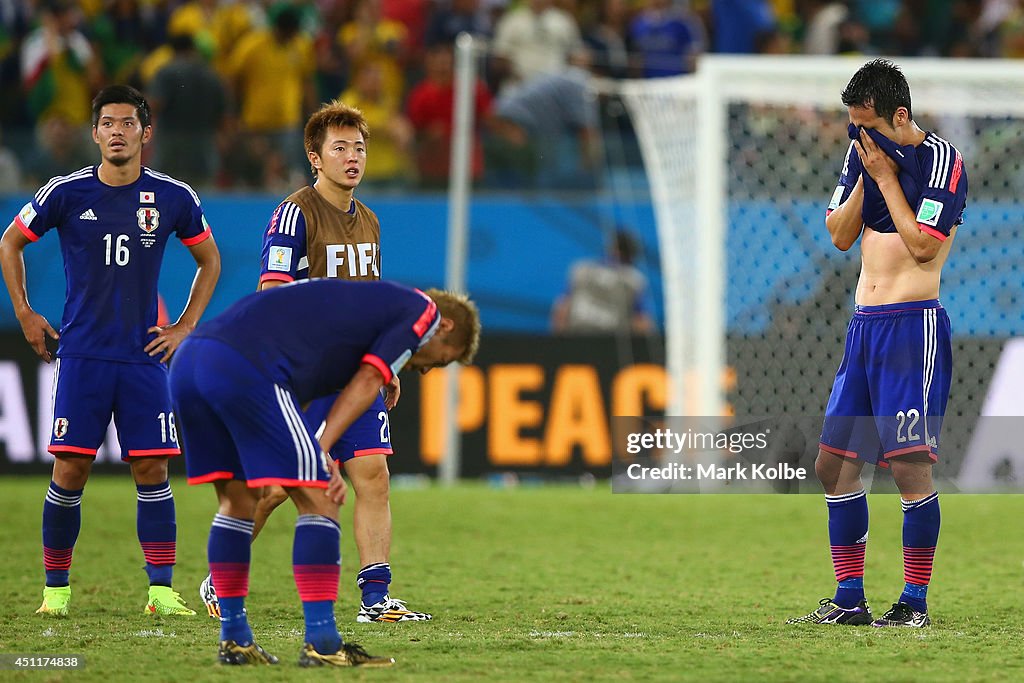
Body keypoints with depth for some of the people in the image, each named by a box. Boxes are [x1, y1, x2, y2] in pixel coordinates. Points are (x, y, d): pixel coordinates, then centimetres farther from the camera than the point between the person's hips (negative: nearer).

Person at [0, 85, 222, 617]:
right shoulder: (66, 193, -3)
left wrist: (185, 327, 9)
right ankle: (55, 587, 6)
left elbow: (209, 260, 17)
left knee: (152, 470, -3)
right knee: (70, 470, -4)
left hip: (144, 355, 1)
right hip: (82, 354, -1)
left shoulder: (173, 198, 1)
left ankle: (162, 589, 0)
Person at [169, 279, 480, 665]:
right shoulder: (423, 311, 14)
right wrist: (322, 451, -3)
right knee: (317, 501, -1)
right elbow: (366, 382, 1)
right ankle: (320, 644, -3)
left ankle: (234, 640, 24)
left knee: (238, 501, 21)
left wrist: (320, 462, 11)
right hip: (245, 369, -9)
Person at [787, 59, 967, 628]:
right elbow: (840, 235, 12)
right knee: (834, 462, 6)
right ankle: (849, 600, 13)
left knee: (910, 465, -11)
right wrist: (866, 176, -1)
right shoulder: (863, 153, 13)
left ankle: (916, 602, -4)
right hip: (864, 324, 8)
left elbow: (923, 245, -15)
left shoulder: (940, 159, -8)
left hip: (914, 325, -8)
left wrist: (886, 176, -11)